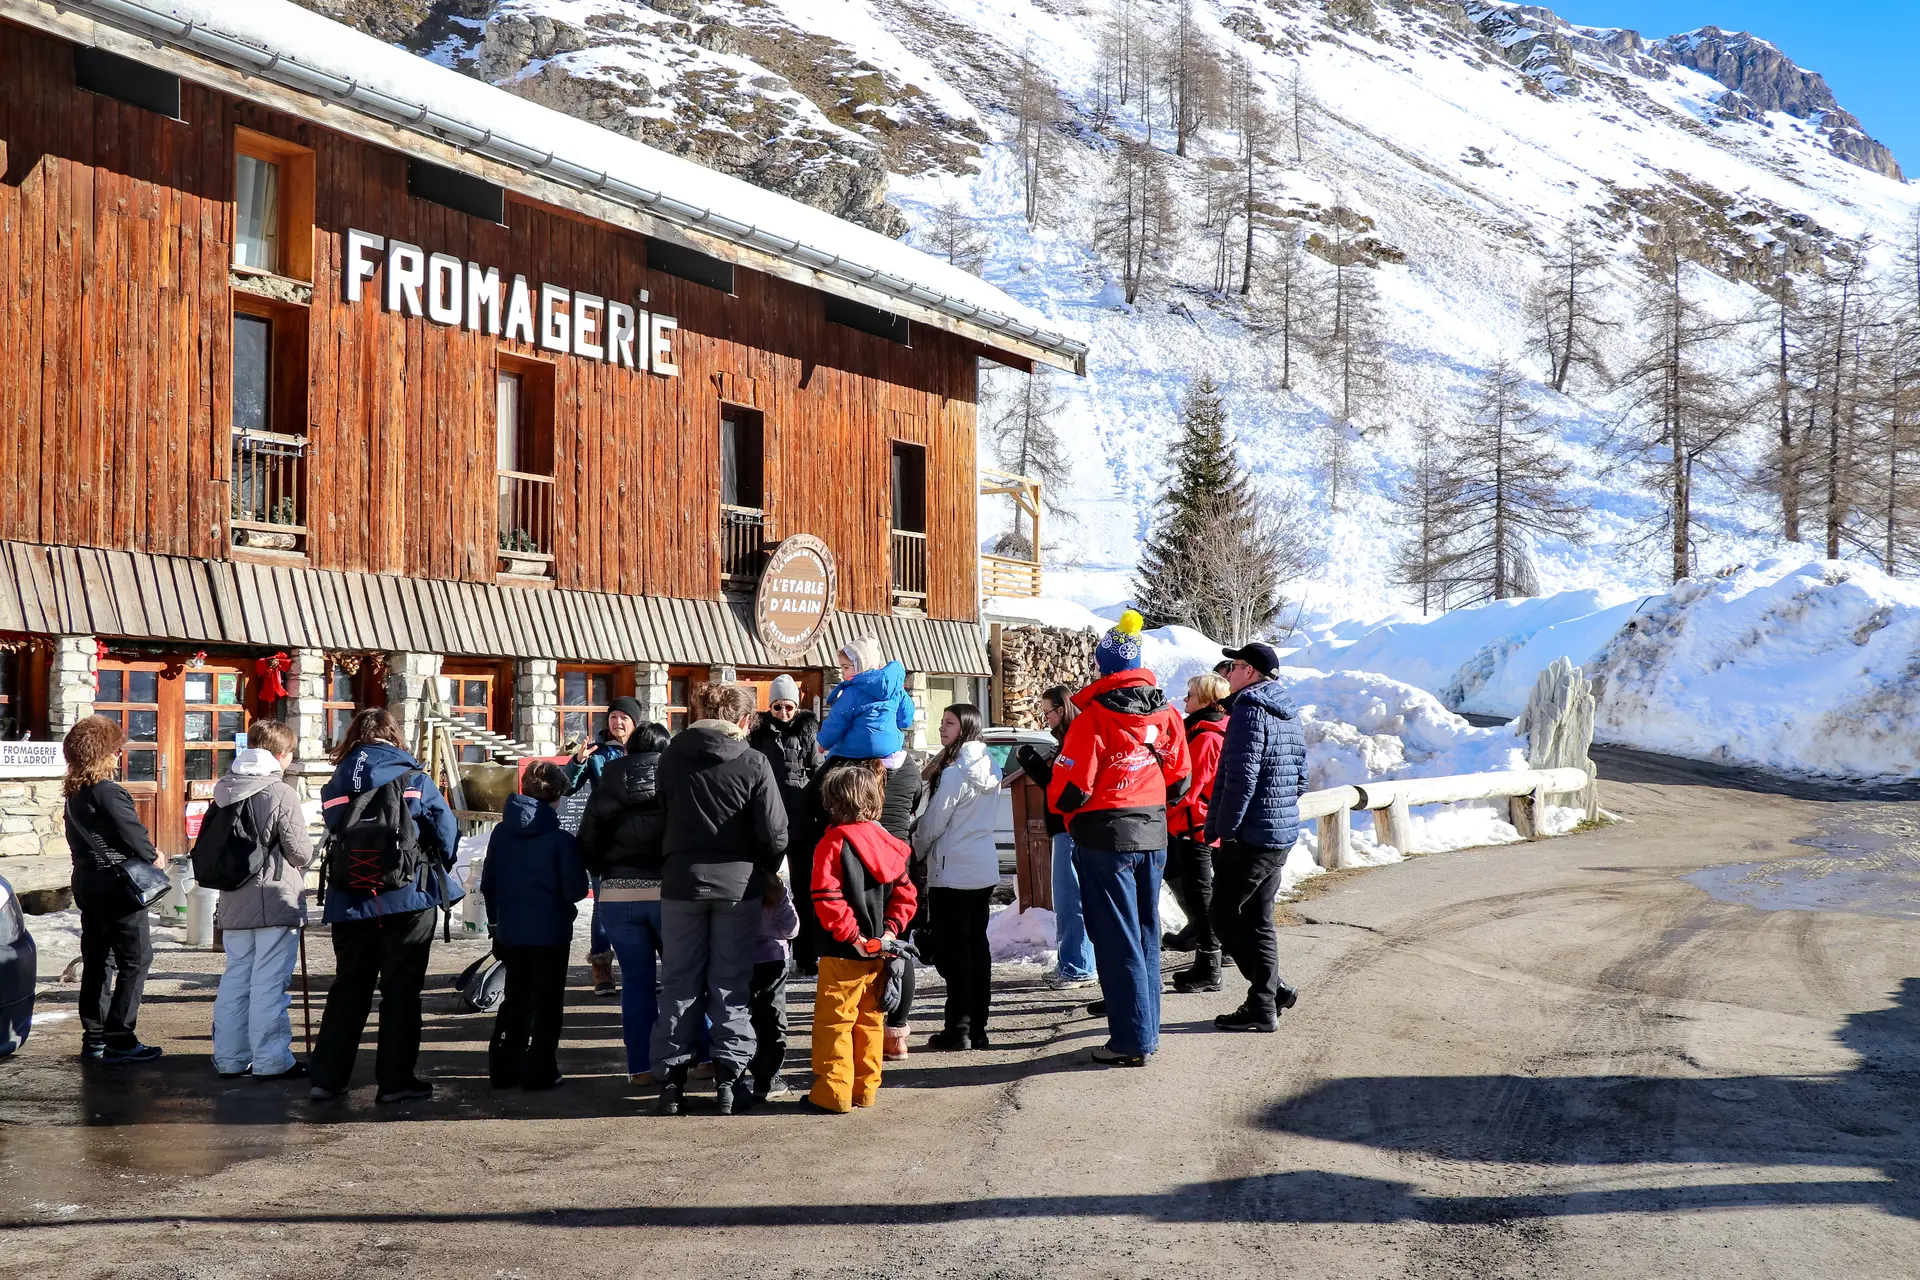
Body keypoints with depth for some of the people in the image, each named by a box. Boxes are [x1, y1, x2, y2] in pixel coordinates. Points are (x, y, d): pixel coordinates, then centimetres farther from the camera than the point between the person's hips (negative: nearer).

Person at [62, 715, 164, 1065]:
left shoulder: (74, 794, 11)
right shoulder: (107, 792, -17)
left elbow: (78, 839, 14)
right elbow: (131, 831, -19)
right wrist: (153, 857, 2)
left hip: (87, 886, 9)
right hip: (117, 887, -9)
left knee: (96, 961, 14)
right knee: (135, 960, -3)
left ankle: (94, 1039, 17)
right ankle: (120, 1039, -7)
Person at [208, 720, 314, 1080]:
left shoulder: (223, 791, 9)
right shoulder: (282, 793, -13)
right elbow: (299, 851, -11)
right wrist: (312, 850, 10)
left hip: (233, 904, 7)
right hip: (276, 902, -7)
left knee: (235, 979, 13)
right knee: (269, 983, -3)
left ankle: (229, 1057, 19)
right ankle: (271, 1060, 0)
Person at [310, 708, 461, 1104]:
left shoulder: (334, 786, 5)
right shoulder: (413, 779, -4)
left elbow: (333, 835, 9)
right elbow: (446, 833, -1)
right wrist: (436, 874, 16)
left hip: (349, 903, 3)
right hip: (409, 898, -3)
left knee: (348, 989, 12)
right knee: (401, 991, 4)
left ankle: (327, 1077, 11)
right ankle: (395, 1080, 4)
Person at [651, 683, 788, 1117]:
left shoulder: (672, 756, 0)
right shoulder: (753, 764, -10)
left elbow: (663, 812, 6)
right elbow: (774, 833, -11)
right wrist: (765, 871, 8)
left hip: (681, 881, 2)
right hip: (737, 883, -2)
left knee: (680, 982, 9)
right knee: (730, 983, 7)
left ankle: (671, 1075, 8)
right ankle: (729, 1072, 2)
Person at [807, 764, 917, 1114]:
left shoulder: (832, 844, -13)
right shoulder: (886, 844, 8)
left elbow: (827, 898, -21)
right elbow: (905, 893, 9)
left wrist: (851, 936, -17)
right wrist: (890, 929, 4)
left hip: (844, 953, -7)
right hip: (877, 953, 7)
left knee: (833, 1020, -1)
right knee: (869, 1020, 15)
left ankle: (833, 1092, -1)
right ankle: (865, 1088, 21)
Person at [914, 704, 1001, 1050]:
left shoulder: (954, 772, -16)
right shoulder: (989, 768, 8)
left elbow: (933, 823, -10)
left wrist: (916, 852, 6)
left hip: (953, 872, -8)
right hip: (985, 869, 8)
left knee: (953, 948, -3)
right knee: (977, 945, 10)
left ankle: (958, 1028, -3)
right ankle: (978, 1028, 13)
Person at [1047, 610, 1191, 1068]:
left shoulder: (1094, 717, -16)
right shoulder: (1167, 714, 4)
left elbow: (1070, 791, -15)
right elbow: (1179, 780, 12)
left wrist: (1057, 799, 6)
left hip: (1105, 838, -6)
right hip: (1153, 835, 6)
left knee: (1116, 940, -1)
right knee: (1146, 933, 15)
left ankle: (1132, 1040, 0)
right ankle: (1147, 1030, 22)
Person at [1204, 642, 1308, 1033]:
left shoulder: (1250, 709, -14)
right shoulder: (1289, 715, 15)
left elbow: (1240, 777, -21)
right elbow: (1300, 778, 19)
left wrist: (1225, 829, -16)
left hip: (1250, 835, -9)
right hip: (1282, 835, 9)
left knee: (1225, 917, -2)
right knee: (1257, 920, 14)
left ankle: (1267, 1000, -3)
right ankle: (1265, 1001, 15)